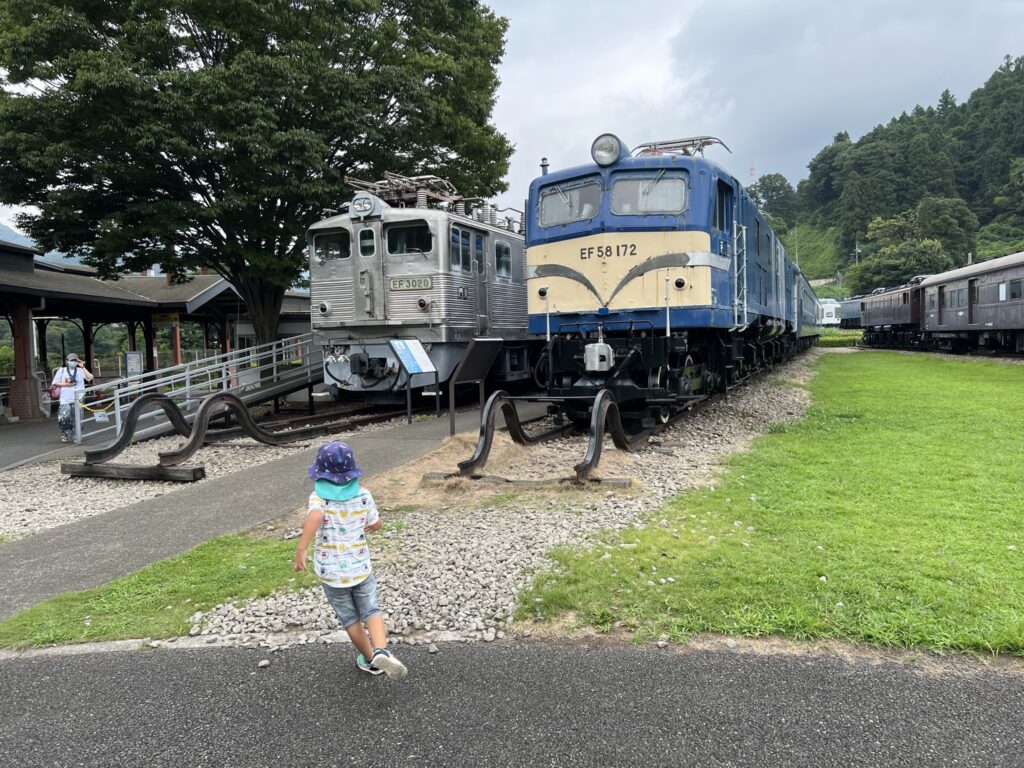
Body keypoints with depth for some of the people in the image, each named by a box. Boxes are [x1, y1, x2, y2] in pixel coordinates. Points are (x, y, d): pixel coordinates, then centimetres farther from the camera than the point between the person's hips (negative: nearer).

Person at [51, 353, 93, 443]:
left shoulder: (80, 370, 9)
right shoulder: (62, 370, 10)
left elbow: (89, 378, -7)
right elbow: (54, 383, 9)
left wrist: (82, 367, -6)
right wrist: (66, 384, -6)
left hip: (78, 399, 0)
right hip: (65, 400, 0)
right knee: (63, 418, -11)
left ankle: (75, 436, 11)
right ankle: (64, 434, 8)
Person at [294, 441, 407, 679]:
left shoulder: (319, 496, -16)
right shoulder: (363, 496, -7)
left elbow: (314, 518, -37)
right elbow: (376, 525, 7)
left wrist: (301, 548, -36)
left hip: (330, 572, 0)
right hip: (360, 568, 1)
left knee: (350, 619, 17)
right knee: (371, 611, 12)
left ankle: (370, 660, 32)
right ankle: (381, 650, -14)